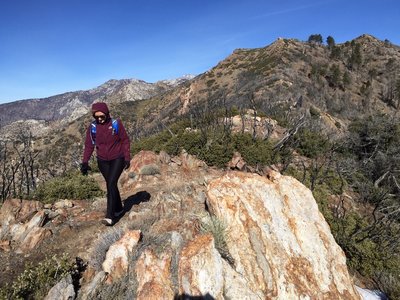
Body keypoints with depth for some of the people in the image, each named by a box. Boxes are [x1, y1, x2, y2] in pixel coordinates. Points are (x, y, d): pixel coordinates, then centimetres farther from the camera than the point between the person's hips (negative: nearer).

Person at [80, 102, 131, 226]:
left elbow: (125, 140, -5)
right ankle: (119, 208, 31)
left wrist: (127, 158, -8)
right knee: (110, 185, 11)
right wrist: (85, 162, -11)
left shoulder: (116, 123, -11)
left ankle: (110, 216, -11)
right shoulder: (92, 127, -4)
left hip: (117, 159, -3)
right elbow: (89, 145, -1)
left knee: (111, 184, -14)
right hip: (102, 161, 4)